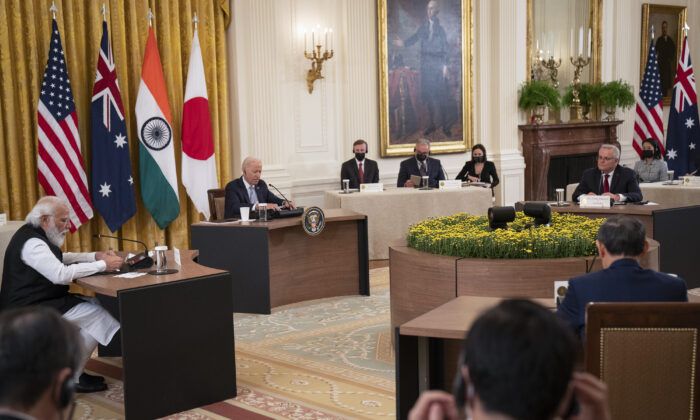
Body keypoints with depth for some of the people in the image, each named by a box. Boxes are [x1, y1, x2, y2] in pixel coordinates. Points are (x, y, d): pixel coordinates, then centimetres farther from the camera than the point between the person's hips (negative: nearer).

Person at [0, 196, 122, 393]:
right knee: (97, 314, -15)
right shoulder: (31, 242, -21)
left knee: (97, 303, 3)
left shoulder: (36, 235, 13)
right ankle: (72, 378, -4)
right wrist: (102, 265, -23)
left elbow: (58, 259, 27)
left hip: (41, 301, 11)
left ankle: (73, 371, 6)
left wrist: (95, 256, 12)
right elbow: (61, 274, -30)